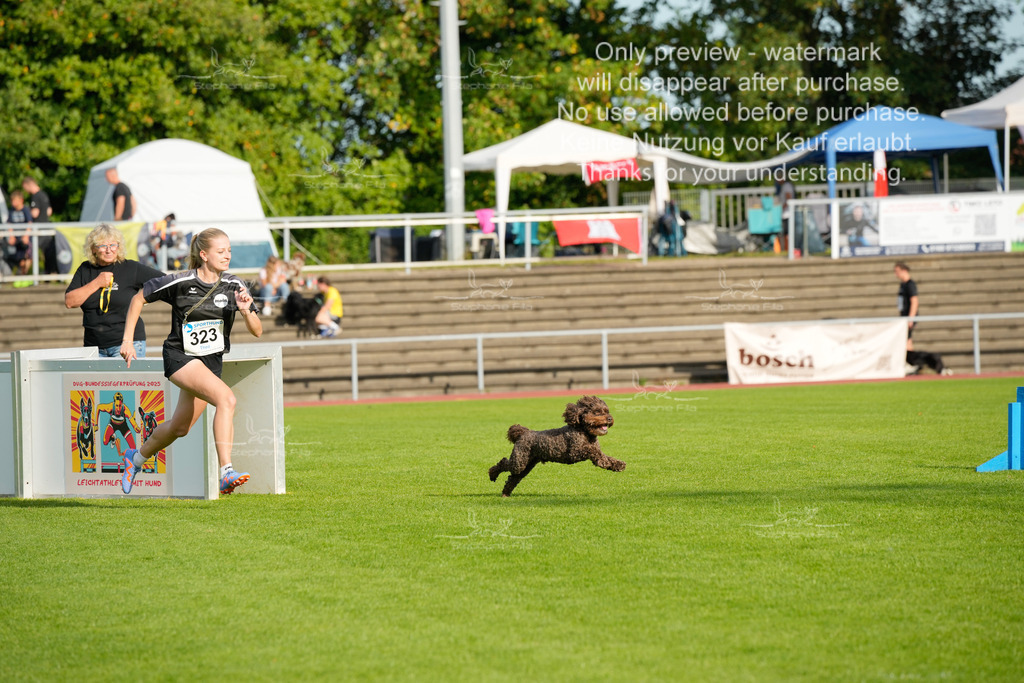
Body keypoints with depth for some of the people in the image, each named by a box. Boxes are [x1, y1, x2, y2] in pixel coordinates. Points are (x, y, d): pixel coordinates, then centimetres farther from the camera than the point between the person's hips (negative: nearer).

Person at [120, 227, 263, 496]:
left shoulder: (234, 285, -5)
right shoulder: (180, 282, -16)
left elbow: (257, 331, -4)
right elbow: (139, 299, -2)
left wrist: (246, 311, -25)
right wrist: (127, 340, -3)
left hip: (212, 361, 6)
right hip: (180, 357, -6)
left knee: (180, 428, 17)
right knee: (226, 398, -30)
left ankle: (137, 457, 45)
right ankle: (226, 473, -34)